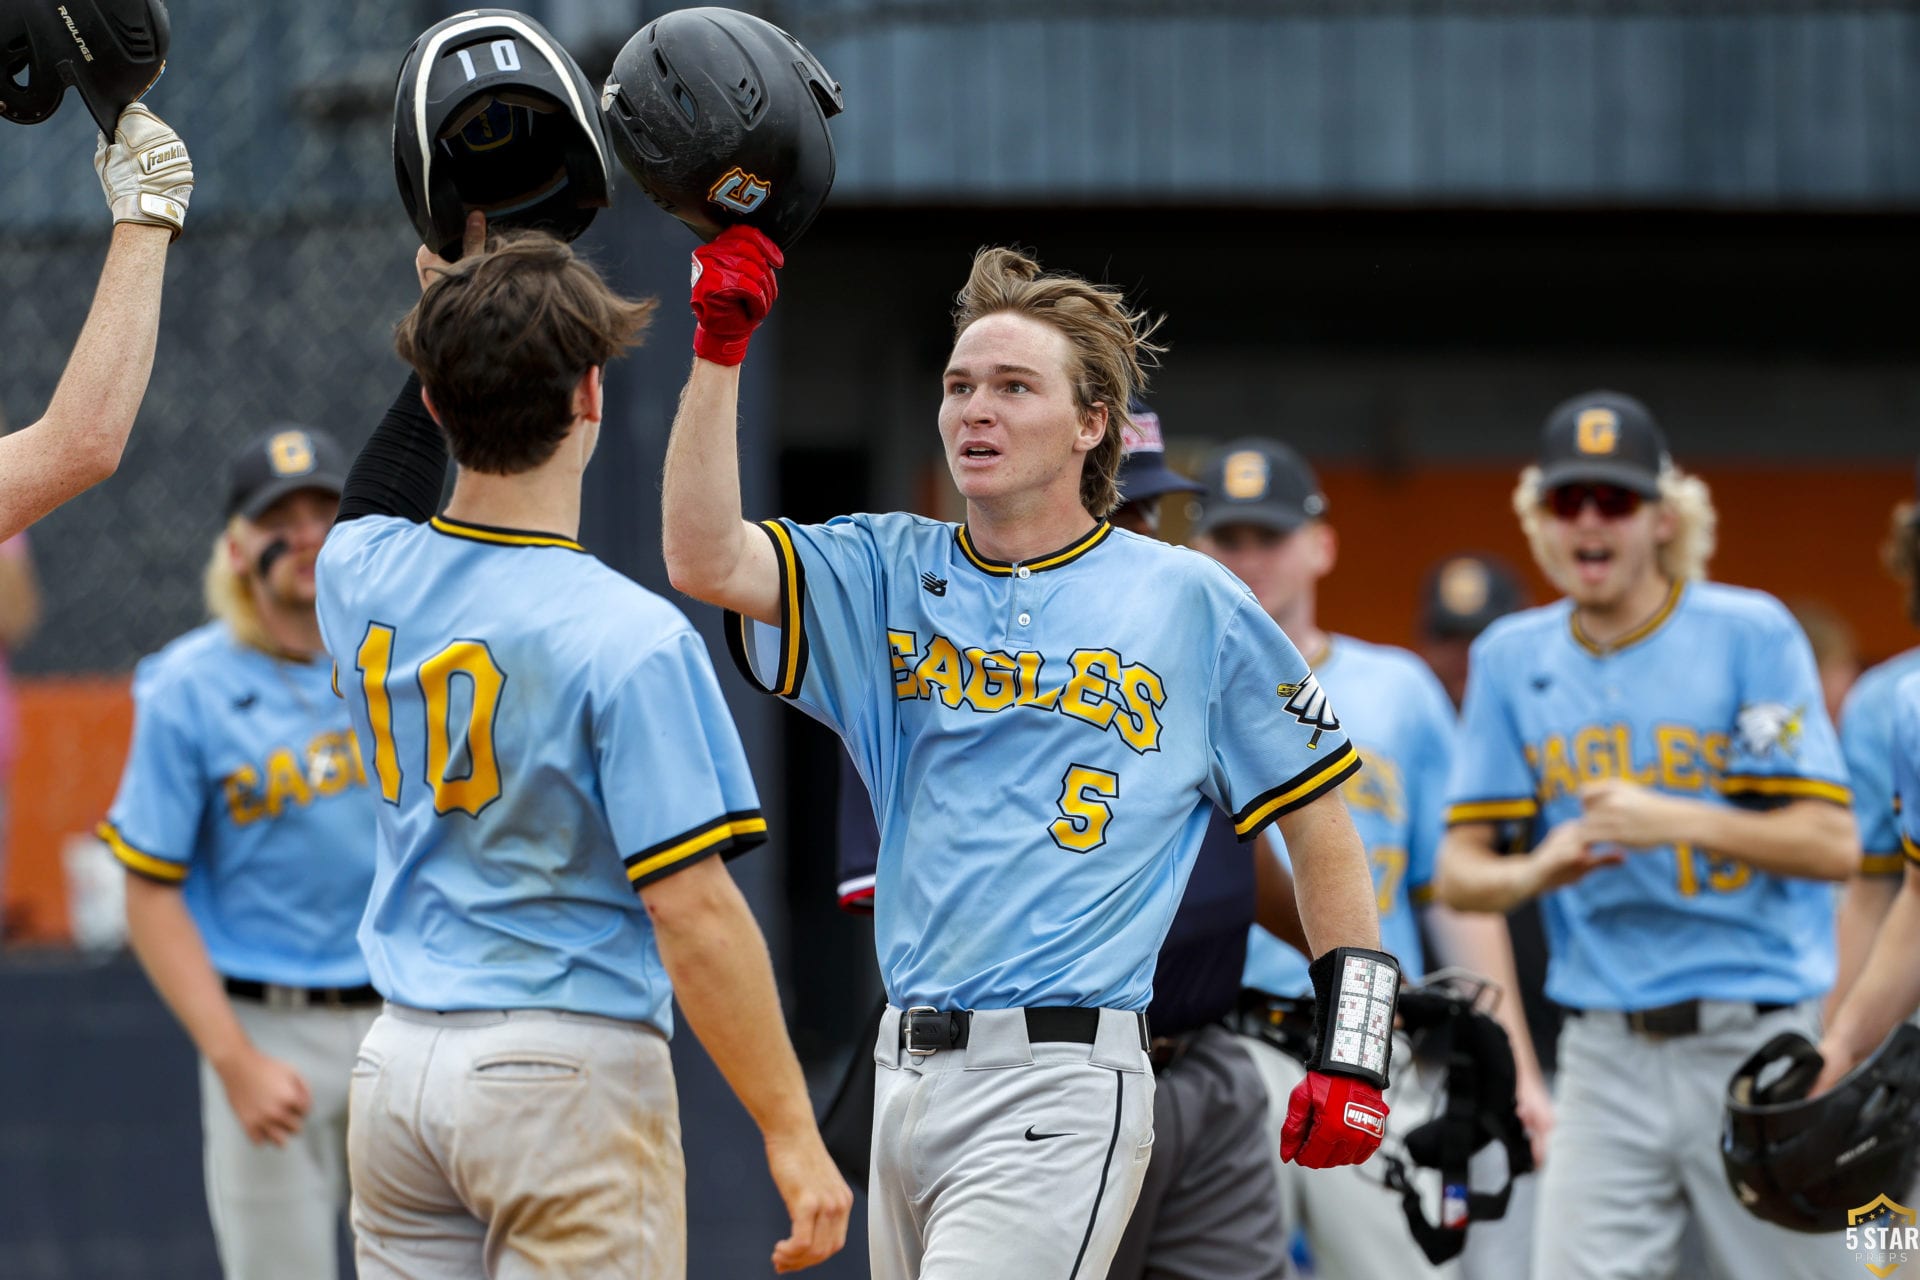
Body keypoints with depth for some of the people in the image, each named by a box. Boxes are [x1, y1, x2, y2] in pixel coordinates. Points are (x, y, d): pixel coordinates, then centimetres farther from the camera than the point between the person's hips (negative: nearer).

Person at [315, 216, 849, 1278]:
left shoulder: (358, 579, 2)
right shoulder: (627, 640, -16)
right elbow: (694, 916, -18)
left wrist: (450, 311, 31)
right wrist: (790, 1135, -13)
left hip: (397, 1064, 6)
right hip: (569, 1071, -6)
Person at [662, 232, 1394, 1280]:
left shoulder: (1190, 603, 3)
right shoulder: (888, 575, 11)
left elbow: (1320, 824, 9)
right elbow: (704, 561, -6)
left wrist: (1354, 1053, 2)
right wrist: (719, 348, -11)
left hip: (1061, 1086, -5)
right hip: (906, 1074, 5)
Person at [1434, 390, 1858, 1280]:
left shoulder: (1750, 634, -2)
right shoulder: (1512, 659, 10)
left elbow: (1833, 844, -6)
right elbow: (1459, 873, 10)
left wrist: (1677, 822, -19)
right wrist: (1538, 872, -13)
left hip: (1757, 1041, -3)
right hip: (1605, 1061, 3)